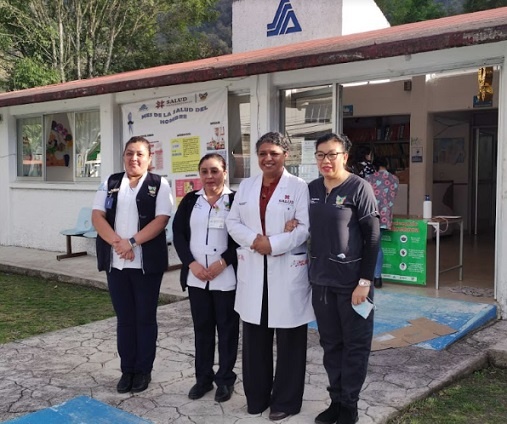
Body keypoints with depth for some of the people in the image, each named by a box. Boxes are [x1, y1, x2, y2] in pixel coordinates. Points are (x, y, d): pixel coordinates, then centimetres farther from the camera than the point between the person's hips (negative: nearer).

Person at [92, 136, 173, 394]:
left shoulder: (159, 185, 0)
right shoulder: (110, 183, 9)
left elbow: (161, 220, -11)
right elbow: (97, 216, 0)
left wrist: (132, 242, -20)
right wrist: (118, 243, -15)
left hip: (147, 263, -3)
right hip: (116, 262, 3)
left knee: (145, 317, 7)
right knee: (124, 317, 11)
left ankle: (143, 370, 20)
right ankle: (127, 369, 23)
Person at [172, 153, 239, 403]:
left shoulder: (235, 200, -3)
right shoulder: (190, 200, 7)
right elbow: (178, 233, 4)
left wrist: (222, 262, -15)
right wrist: (191, 263, -8)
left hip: (226, 278, -3)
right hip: (196, 277, 3)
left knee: (227, 329, 6)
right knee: (202, 328, 12)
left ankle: (225, 379, 20)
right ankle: (203, 378, 25)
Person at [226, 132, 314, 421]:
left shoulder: (299, 187, -3)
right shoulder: (246, 186, 12)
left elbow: (305, 228, -10)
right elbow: (233, 222, 8)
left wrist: (272, 244, -19)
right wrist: (254, 240, -10)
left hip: (288, 270, -4)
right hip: (253, 270, 4)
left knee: (289, 340, 5)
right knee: (255, 337, 11)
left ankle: (285, 400, 19)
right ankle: (257, 396, 27)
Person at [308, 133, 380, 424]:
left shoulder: (359, 188, -9)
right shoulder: (312, 189, 6)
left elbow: (372, 238, -11)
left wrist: (365, 282, -14)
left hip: (352, 282, -5)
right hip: (321, 281, 5)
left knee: (355, 345, 6)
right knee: (331, 344, 13)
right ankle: (336, 400, 27)